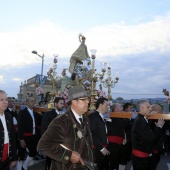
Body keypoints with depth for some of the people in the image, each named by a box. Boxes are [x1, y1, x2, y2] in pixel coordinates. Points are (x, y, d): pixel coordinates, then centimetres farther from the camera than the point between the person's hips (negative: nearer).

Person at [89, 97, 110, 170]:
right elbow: (91, 134, -19)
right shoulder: (93, 116, -12)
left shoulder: (102, 117, 15)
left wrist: (105, 147, 11)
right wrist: (101, 148, -17)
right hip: (97, 150, -8)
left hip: (104, 149, 8)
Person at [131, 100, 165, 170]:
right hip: (140, 156, -9)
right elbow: (151, 138, -25)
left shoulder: (142, 120, 10)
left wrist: (157, 127, 3)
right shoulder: (140, 121, -23)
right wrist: (159, 127, -11)